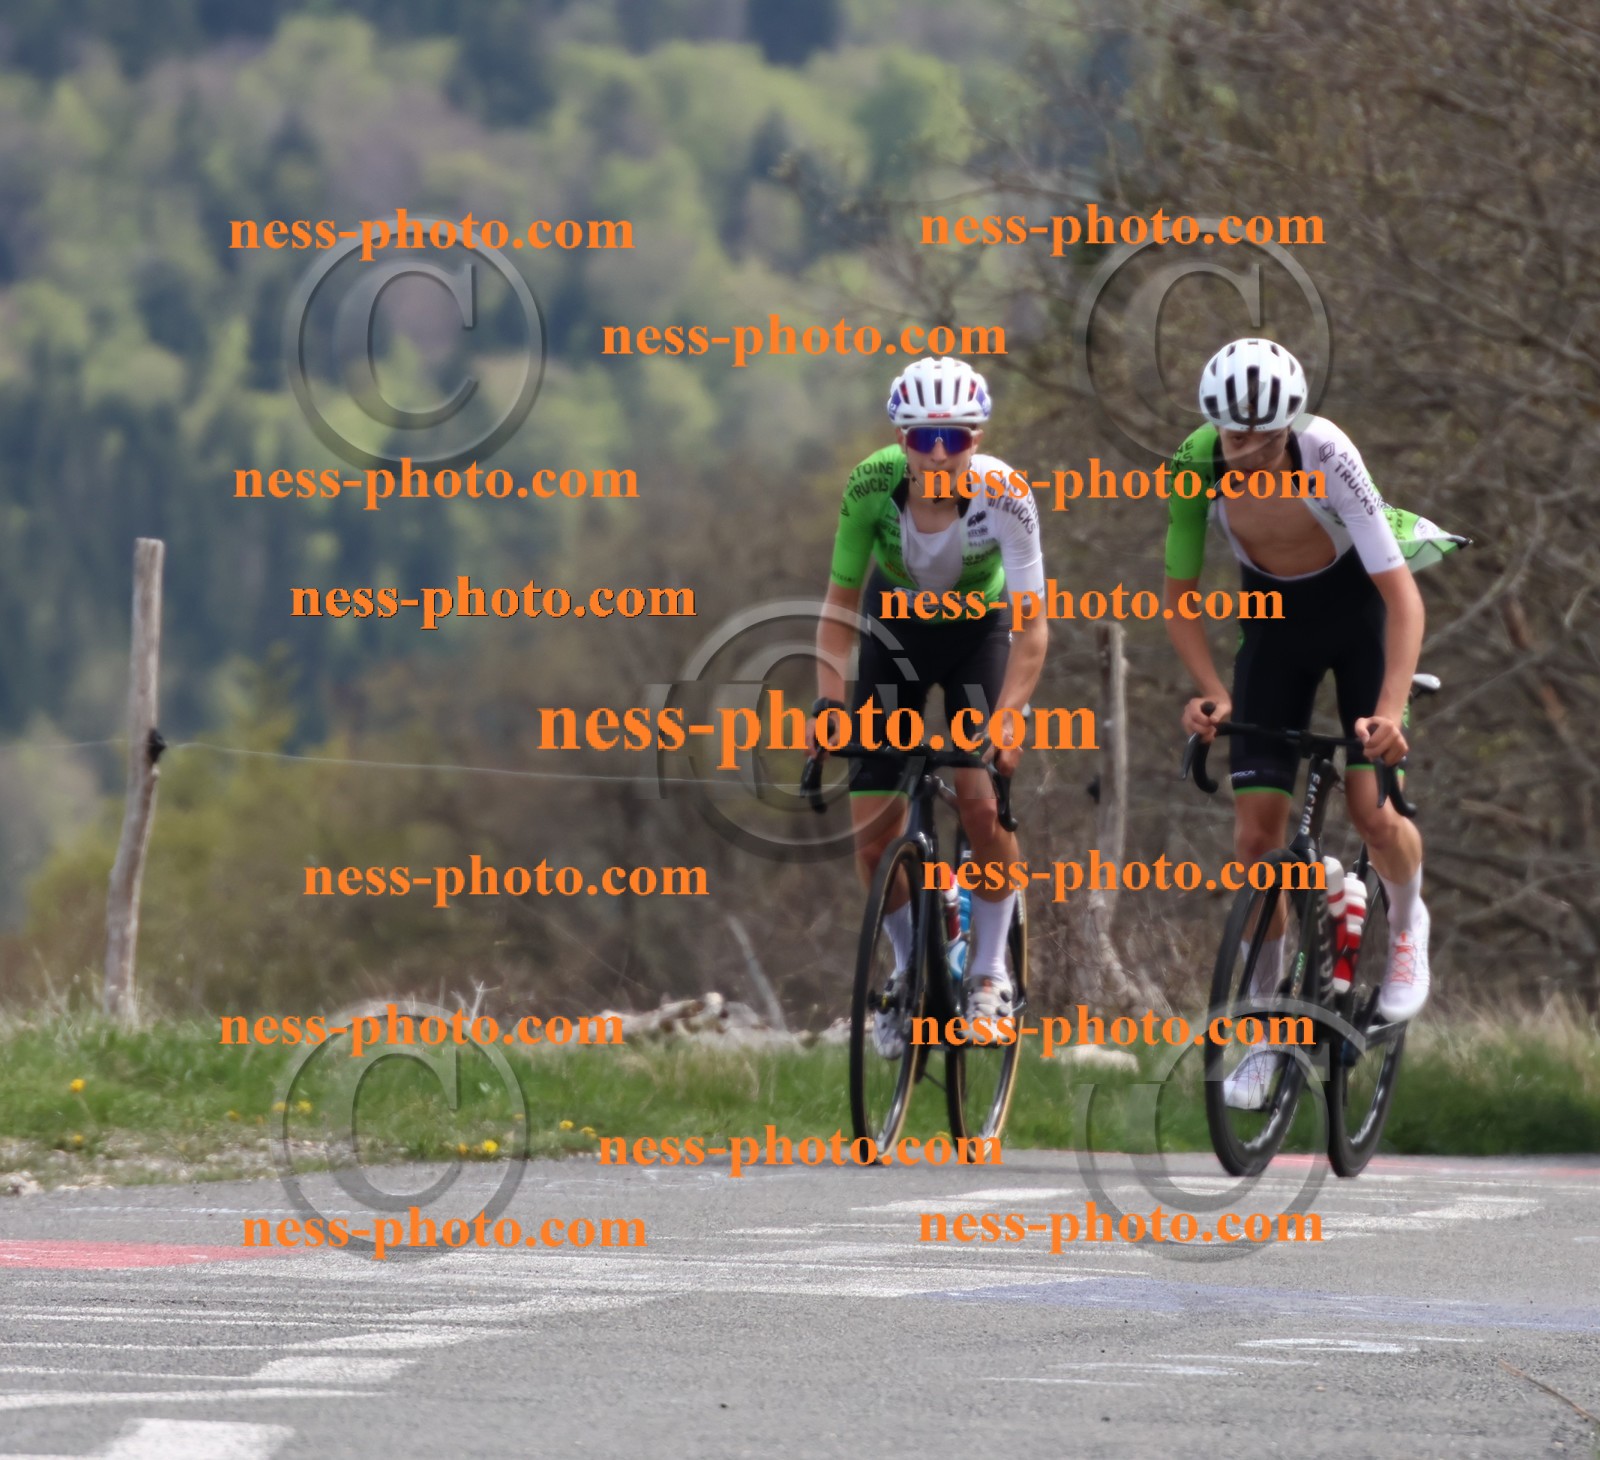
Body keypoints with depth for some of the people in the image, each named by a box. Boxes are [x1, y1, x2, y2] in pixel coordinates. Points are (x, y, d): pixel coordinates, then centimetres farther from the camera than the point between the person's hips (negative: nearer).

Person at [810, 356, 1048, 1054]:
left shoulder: (1002, 494, -33)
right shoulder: (872, 485, -29)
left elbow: (1031, 628, -32)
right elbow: (841, 604, -18)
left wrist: (1006, 719, -44)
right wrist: (828, 699, -30)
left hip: (978, 631, -2)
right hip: (896, 627, 2)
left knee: (983, 798, -22)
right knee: (874, 833, -6)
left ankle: (990, 971, -2)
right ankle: (910, 969, 19)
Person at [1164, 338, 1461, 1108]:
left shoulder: (1325, 455, -33)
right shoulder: (1196, 469, -24)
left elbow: (1400, 592, -32)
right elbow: (1179, 596, -11)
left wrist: (1389, 709, -43)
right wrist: (1210, 692, -26)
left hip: (1358, 606, -3)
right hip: (1275, 620, 3)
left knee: (1373, 813, -15)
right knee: (1257, 830, -6)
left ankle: (1407, 921, 20)